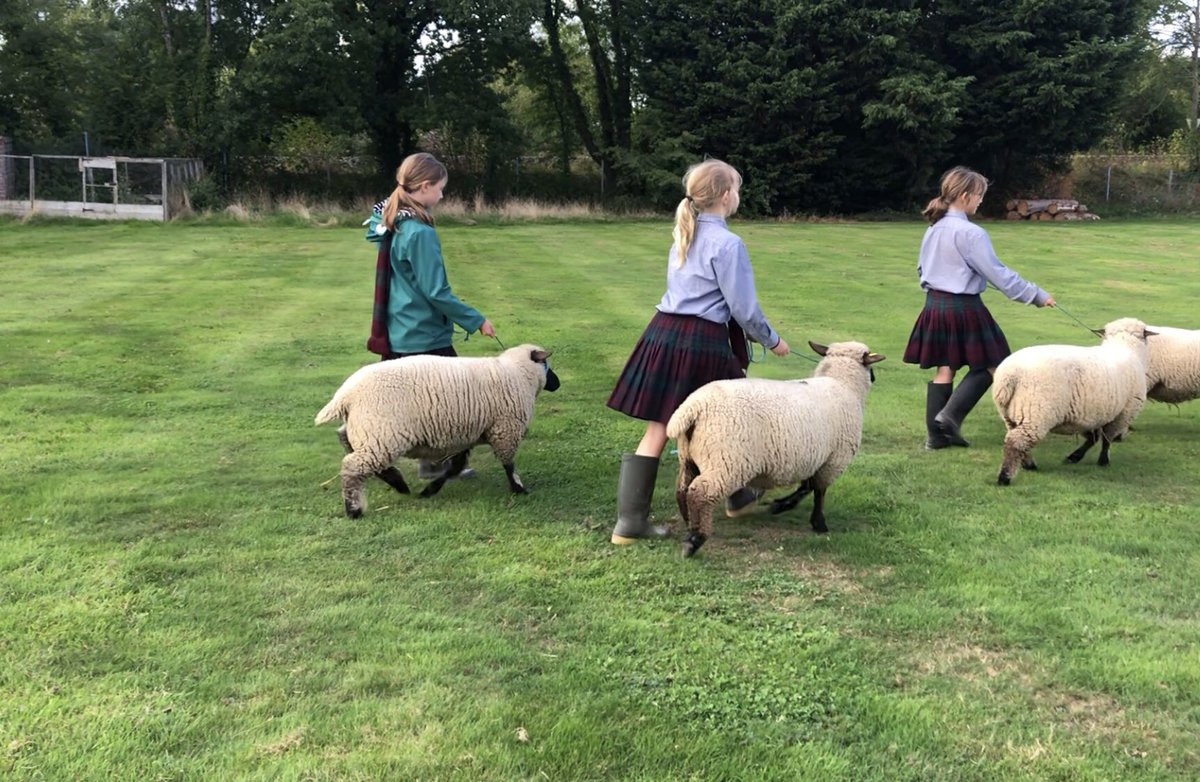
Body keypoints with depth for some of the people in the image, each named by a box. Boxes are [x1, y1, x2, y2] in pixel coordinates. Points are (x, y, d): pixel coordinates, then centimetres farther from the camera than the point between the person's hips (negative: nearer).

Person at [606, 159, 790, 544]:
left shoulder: (683, 235, 14)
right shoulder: (727, 244, -12)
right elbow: (744, 309, -10)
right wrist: (772, 340, 7)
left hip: (664, 334, 7)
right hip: (702, 342, -7)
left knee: (657, 430, 5)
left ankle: (630, 519, 2)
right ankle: (737, 496, 36)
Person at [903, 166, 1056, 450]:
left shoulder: (933, 229, 6)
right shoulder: (970, 233, -17)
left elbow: (922, 267, 16)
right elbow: (999, 274, -14)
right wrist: (1037, 295, -6)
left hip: (935, 306, 8)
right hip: (964, 308, -8)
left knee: (943, 370, 12)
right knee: (987, 366, 8)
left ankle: (936, 434, 14)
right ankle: (950, 415, -3)